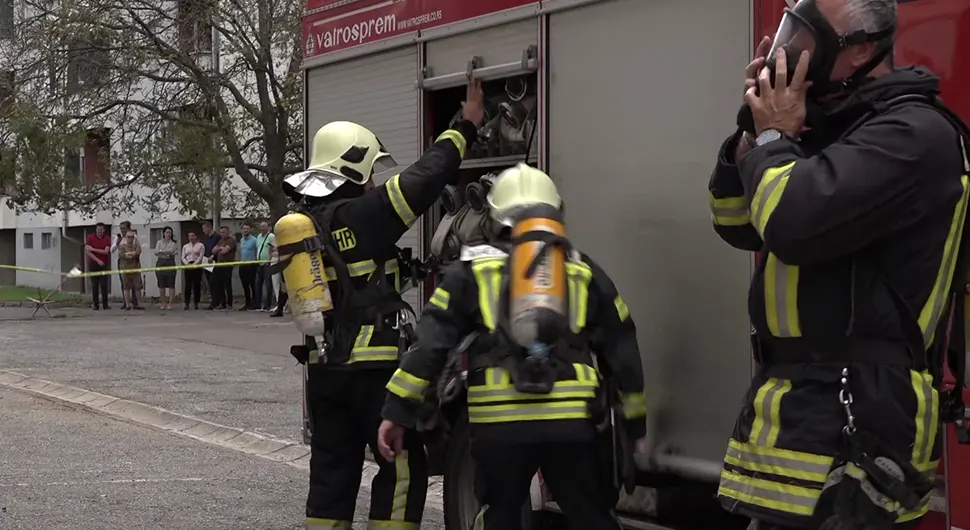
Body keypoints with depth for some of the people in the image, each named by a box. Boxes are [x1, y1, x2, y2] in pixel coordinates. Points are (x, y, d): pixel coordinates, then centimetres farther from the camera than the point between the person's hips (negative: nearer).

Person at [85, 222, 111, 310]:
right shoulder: (90, 237, 1)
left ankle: (105, 304, 2)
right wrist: (98, 260, -13)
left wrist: (93, 249, -11)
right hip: (93, 264, 0)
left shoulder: (107, 238, 2)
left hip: (104, 264, 0)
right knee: (94, 285, 0)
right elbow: (87, 251, -7)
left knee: (104, 285, -2)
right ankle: (95, 304, 2)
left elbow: (106, 251, -9)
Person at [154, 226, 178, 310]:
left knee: (171, 284, -7)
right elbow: (156, 252, 0)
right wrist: (168, 252, -10)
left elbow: (175, 252, -5)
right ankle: (163, 303, 10)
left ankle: (170, 303, -6)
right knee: (161, 284, 1)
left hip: (170, 263, -2)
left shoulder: (174, 243, 7)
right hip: (161, 263, 2)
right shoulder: (159, 242, 12)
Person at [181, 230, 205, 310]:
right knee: (188, 285, -4)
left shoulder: (200, 245, 7)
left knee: (197, 285, -3)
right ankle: (186, 303, -5)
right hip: (188, 267, 2)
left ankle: (196, 303, 2)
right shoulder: (185, 246, 17)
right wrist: (187, 263, -10)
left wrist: (194, 264, -15)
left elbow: (201, 256, -4)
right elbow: (183, 257, 10)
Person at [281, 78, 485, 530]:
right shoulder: (360, 216, -14)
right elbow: (421, 181, -16)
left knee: (331, 472, 12)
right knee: (403, 468, -1)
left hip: (323, 369, 8)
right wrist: (465, 127, -7)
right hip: (373, 367, -8)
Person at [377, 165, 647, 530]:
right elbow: (621, 350, 16)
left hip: (499, 423, 0)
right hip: (570, 421, 1)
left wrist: (398, 411, 4)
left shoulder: (472, 269, 11)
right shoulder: (584, 271, 15)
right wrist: (635, 424, 24)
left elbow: (430, 342, 2)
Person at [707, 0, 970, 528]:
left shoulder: (913, 132, -14)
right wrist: (756, 132, 5)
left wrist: (774, 136, -7)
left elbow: (793, 222, -26)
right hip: (802, 403, 9)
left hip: (851, 415, -9)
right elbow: (736, 224, 18)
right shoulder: (834, 129, 16)